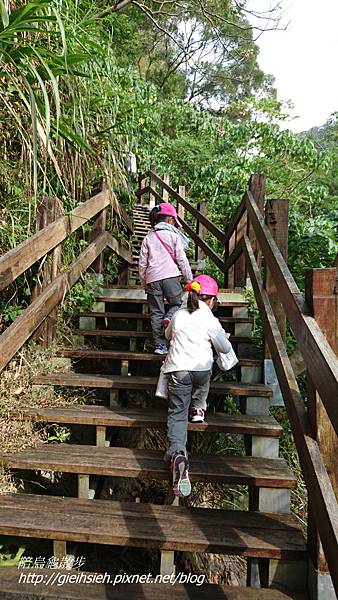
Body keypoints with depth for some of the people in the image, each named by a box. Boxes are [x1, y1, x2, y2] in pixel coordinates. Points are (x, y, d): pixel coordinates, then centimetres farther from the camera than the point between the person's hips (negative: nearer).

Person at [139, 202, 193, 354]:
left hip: (152, 279, 3)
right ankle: (169, 319, -17)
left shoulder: (148, 238, 12)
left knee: (156, 313, 7)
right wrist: (189, 278, 9)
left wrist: (144, 283, 20)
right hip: (170, 276, -3)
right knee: (176, 304, 15)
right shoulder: (173, 236, 4)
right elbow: (182, 259, 1)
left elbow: (142, 263, 11)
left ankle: (159, 345, 7)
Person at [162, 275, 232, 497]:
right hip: (202, 369, -1)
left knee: (177, 413, 0)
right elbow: (225, 349, 7)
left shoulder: (179, 316, 9)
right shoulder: (211, 321, -2)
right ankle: (198, 407, 39)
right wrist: (224, 337, 29)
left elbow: (168, 335, 29)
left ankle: (177, 453, -21)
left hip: (178, 370, 1)